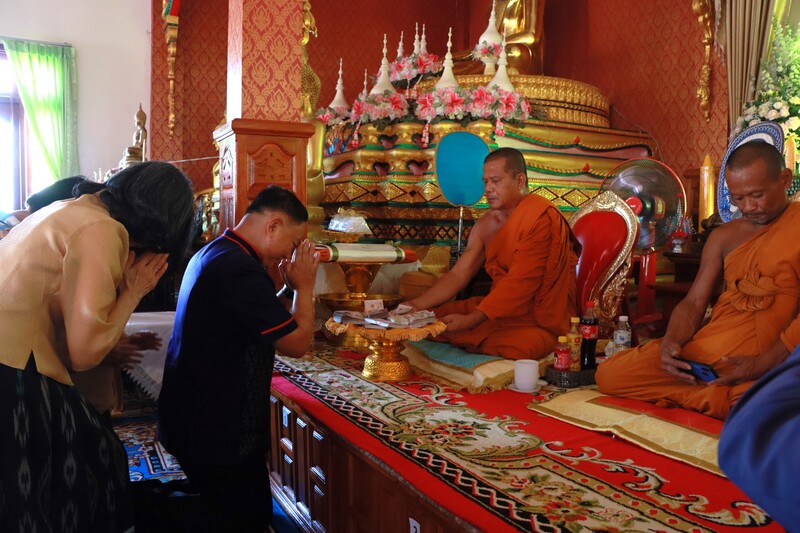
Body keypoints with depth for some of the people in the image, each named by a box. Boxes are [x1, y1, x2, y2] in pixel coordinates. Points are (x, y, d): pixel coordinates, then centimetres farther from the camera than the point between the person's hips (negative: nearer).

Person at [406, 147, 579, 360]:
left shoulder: (541, 218, -15)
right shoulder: (486, 224, 10)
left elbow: (520, 283, -22)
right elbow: (458, 274, 7)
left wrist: (470, 320, -28)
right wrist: (415, 305, -7)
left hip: (540, 320, -7)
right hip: (499, 308, 7)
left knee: (508, 350, -39)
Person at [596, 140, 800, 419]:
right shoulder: (723, 237, 16)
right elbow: (694, 302, 11)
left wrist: (764, 364, -19)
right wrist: (670, 342, -10)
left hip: (772, 359, -5)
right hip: (704, 349, 5)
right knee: (609, 374, -10)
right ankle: (729, 398, -6)